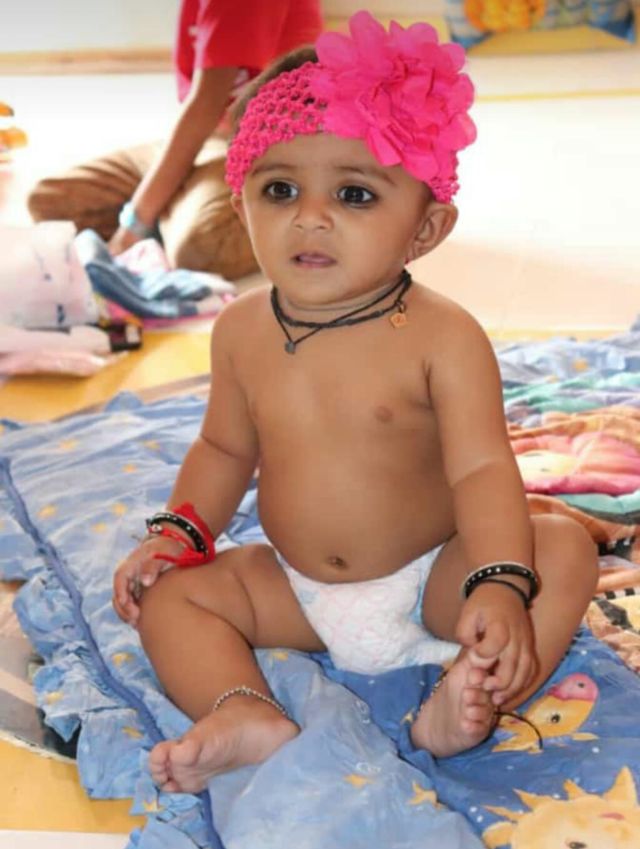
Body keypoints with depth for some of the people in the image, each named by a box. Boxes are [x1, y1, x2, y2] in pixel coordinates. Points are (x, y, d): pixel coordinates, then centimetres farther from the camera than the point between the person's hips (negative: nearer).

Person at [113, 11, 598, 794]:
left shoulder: (444, 336, -19)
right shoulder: (242, 333, -5)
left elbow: (482, 470, -25)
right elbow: (225, 448, 9)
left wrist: (498, 584, -40)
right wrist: (178, 532, -4)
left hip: (432, 580, -3)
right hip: (297, 592, 4)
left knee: (562, 551, -23)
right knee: (170, 593, -10)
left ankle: (465, 701, -34)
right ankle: (247, 717, -28)